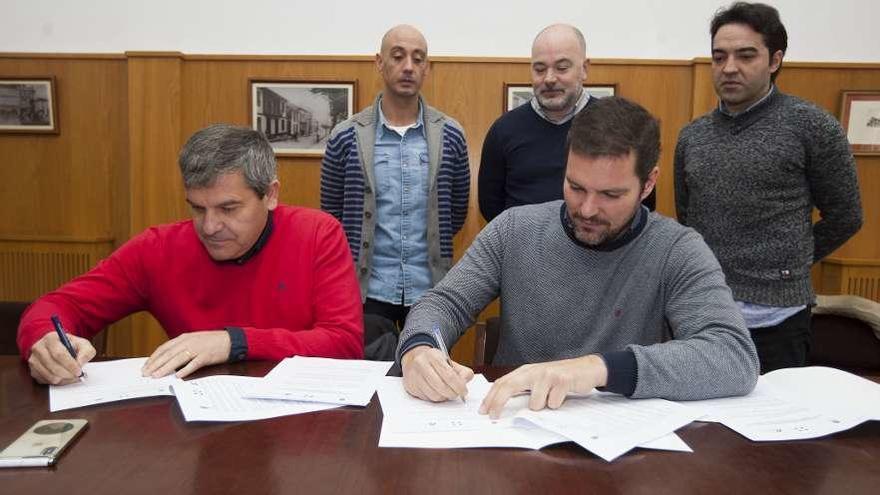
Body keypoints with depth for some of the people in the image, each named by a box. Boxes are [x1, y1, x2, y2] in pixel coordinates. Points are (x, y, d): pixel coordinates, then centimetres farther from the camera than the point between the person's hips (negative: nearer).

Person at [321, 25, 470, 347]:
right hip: (367, 289, -1)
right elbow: (331, 214, 6)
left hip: (431, 290, 1)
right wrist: (358, 255, 10)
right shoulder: (345, 137, -4)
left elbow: (457, 211, 9)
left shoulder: (450, 135, -1)